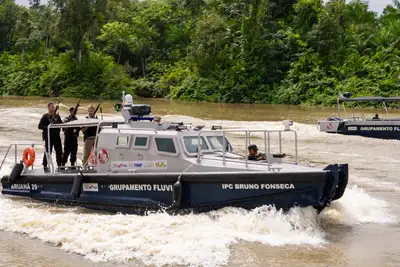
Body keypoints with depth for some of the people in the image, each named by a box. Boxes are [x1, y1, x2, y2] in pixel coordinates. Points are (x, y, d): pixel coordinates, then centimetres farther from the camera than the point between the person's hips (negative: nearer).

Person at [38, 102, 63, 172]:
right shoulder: (45, 116, -3)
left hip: (57, 136, 5)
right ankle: (45, 166, 9)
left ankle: (60, 165, 16)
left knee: (59, 151, 7)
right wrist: (47, 127, -18)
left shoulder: (57, 116, 12)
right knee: (48, 152, -1)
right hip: (48, 137, -5)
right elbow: (40, 126, -7)